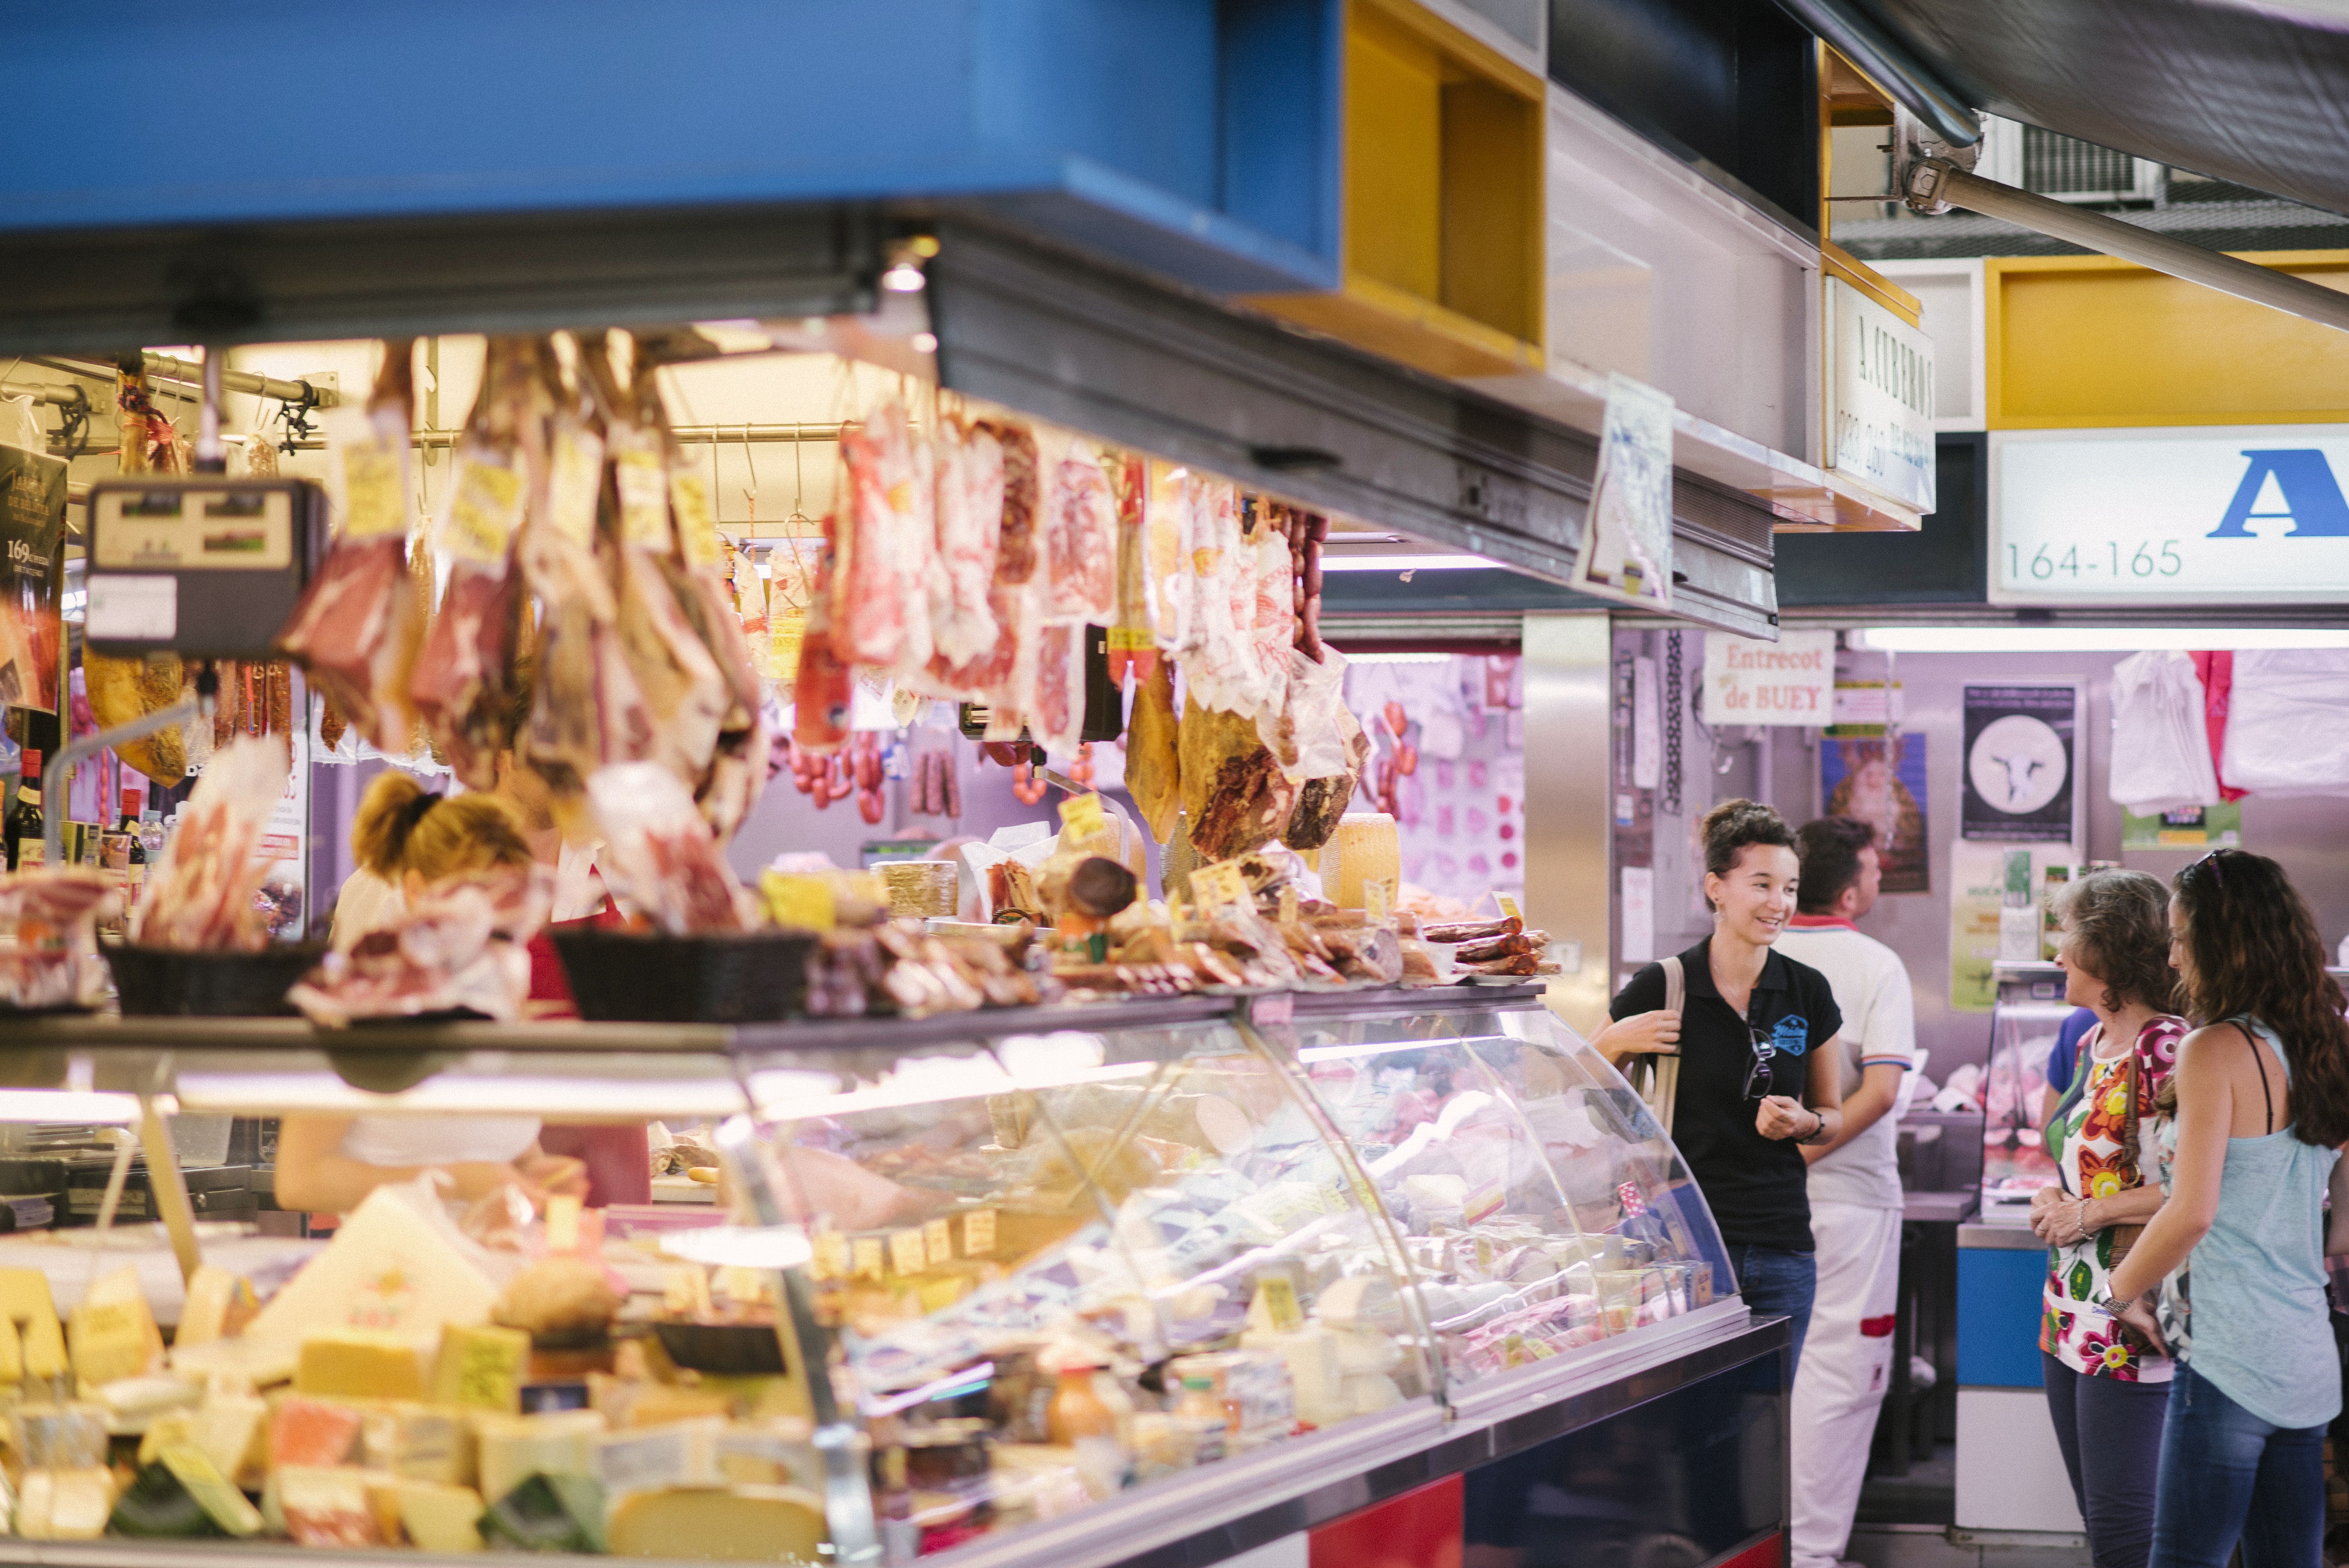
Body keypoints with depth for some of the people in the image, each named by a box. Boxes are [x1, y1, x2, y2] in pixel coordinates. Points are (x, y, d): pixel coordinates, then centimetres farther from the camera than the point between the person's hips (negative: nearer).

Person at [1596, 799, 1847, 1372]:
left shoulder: (1807, 992, 6)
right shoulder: (1661, 989, -4)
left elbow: (1832, 1116, 18)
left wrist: (1803, 1124, -4)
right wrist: (1617, 1043, -12)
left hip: (1781, 1250, 3)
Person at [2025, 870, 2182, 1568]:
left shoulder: (2165, 1048, -16)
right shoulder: (2094, 1044, 13)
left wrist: (2091, 1213, -15)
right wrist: (2055, 1201, 6)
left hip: (2128, 1327, -10)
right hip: (2069, 1318, 10)